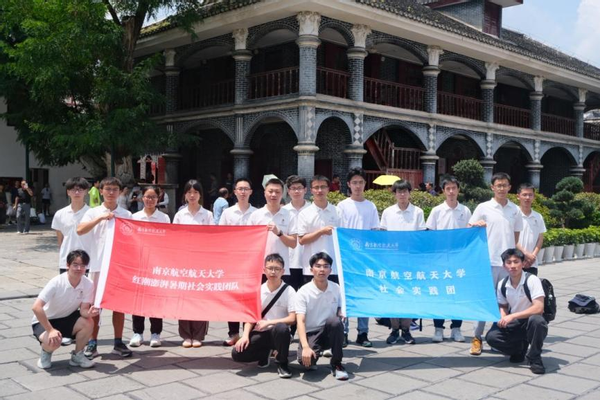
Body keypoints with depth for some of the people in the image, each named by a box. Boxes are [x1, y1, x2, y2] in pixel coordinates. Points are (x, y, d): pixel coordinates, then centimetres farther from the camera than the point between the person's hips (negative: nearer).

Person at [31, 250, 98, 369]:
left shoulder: (88, 284, -17)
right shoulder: (56, 282, -28)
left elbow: (83, 310, -14)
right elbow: (36, 307, -31)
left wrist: (88, 313, -39)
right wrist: (51, 330, -33)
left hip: (67, 319, 4)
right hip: (45, 321, -4)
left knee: (88, 323, -25)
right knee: (54, 341, -34)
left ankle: (77, 355, -1)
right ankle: (46, 352, 5)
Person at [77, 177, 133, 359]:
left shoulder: (126, 214, 7)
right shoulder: (93, 212, 3)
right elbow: (80, 230, -13)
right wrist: (100, 218, -21)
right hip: (98, 265, -1)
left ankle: (118, 343, 15)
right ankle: (92, 344, 13)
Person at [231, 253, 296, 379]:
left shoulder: (289, 291, -8)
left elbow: (292, 319, -14)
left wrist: (268, 322, -19)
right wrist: (245, 335, -13)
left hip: (278, 334, -3)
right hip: (260, 333, 3)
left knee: (281, 328, -40)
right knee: (237, 353, -21)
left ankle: (282, 363, -11)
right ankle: (265, 352, 12)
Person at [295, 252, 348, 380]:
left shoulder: (336, 289, -1)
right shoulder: (303, 292, -13)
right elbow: (300, 321, -21)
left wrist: (341, 315, -10)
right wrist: (305, 347, -35)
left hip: (330, 332, 3)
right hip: (310, 333, -3)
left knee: (335, 321, -33)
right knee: (305, 359, -34)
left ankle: (336, 364, -15)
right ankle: (311, 360, 7)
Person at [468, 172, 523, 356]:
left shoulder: (515, 210, 9)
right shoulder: (483, 208, 0)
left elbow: (516, 240, 18)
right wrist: (476, 226, -16)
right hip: (488, 262, -3)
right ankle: (477, 338, 8)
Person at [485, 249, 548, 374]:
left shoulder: (532, 280, -18)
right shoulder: (502, 285, -2)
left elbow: (539, 308, -27)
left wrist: (512, 316, -28)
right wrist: (503, 318, -9)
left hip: (531, 322, -4)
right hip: (513, 324, 4)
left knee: (536, 320, -40)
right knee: (491, 337, -21)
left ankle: (534, 358, -15)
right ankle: (520, 349, 8)